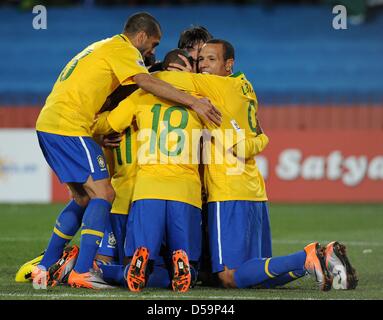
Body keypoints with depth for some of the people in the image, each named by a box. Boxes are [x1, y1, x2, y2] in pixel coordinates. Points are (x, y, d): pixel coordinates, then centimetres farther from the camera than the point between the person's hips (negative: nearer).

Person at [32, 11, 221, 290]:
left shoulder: (103, 48, 26)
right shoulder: (121, 48, -4)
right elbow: (147, 83, -19)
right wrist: (193, 102, -24)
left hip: (48, 124, 10)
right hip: (70, 126, -10)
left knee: (84, 198, 16)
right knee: (103, 194, -11)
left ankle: (46, 268, 16)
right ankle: (82, 272, -19)